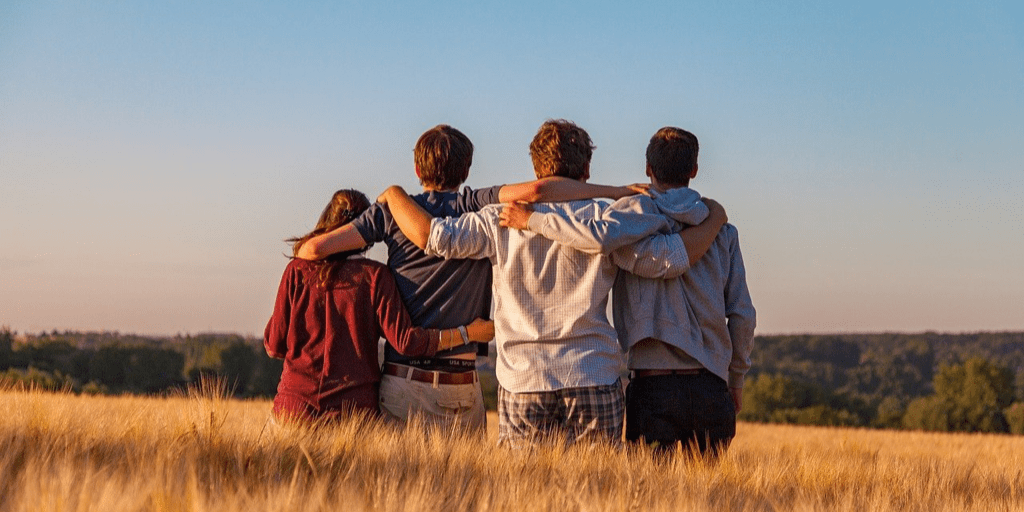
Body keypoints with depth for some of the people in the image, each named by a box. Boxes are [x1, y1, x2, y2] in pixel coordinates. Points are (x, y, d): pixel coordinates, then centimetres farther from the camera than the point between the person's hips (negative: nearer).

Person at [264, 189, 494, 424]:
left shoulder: (297, 271, 2)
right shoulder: (374, 275, -2)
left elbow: (274, 346, 5)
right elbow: (405, 340, -8)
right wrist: (468, 333, 1)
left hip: (296, 403, 1)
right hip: (355, 405, -1)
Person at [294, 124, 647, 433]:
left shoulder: (393, 211, 4)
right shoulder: (478, 208, 0)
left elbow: (314, 248, 0)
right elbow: (536, 190, -16)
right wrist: (618, 191, -10)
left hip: (403, 381, 1)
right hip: (461, 387, -1)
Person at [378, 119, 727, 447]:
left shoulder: (503, 221, 1)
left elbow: (432, 236, -4)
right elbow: (669, 257, -2)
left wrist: (393, 194, 14)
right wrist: (714, 221, 15)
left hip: (523, 383, 0)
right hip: (595, 384, 0)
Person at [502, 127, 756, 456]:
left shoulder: (637, 210, -2)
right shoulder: (722, 231, 9)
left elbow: (602, 237, -25)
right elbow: (742, 315, 7)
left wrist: (533, 220, -13)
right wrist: (736, 379, 19)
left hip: (653, 383, -3)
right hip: (710, 387, 3)